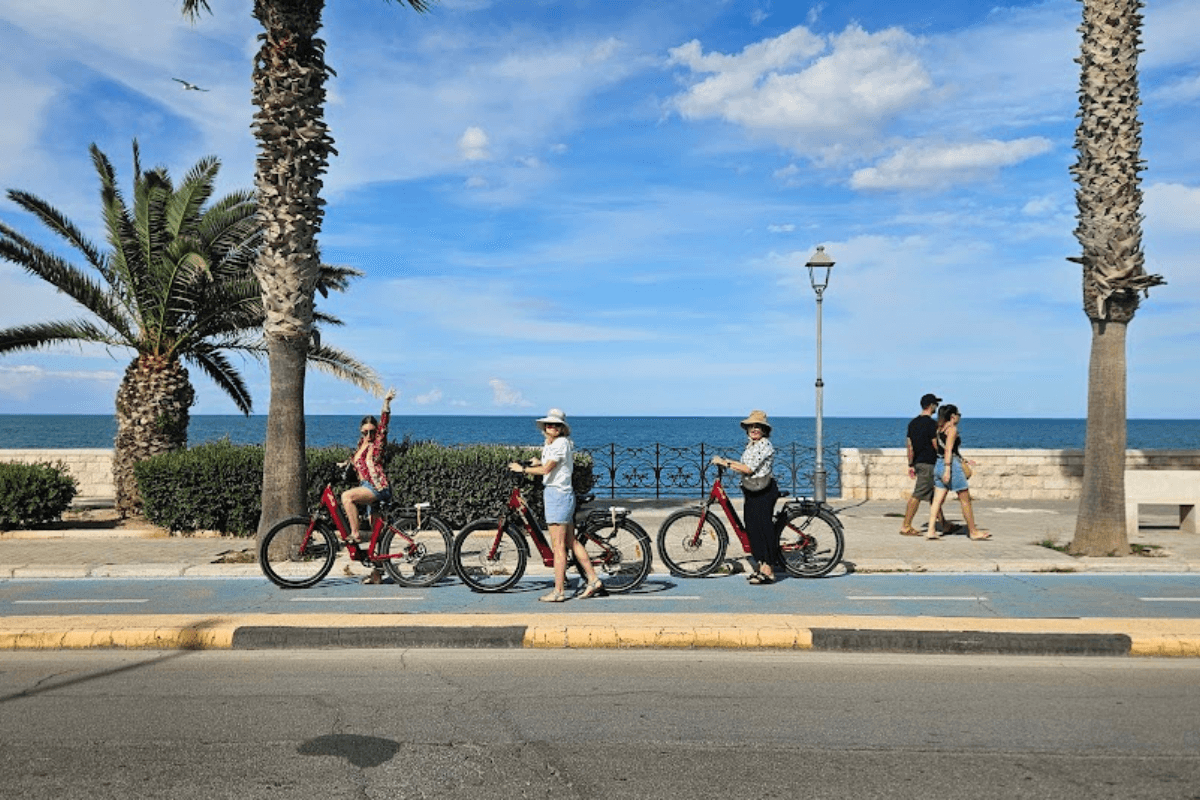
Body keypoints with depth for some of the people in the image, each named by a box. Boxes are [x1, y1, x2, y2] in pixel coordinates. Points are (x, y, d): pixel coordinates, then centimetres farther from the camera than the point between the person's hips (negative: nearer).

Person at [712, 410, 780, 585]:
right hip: (751, 492, 9)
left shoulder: (765, 446, -15)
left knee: (764, 528, -7)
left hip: (764, 493, -9)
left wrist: (725, 463, -18)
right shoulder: (750, 444, 13)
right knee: (752, 528, 9)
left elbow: (749, 469, -21)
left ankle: (768, 571, -2)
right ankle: (760, 565, 20)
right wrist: (726, 461, 10)